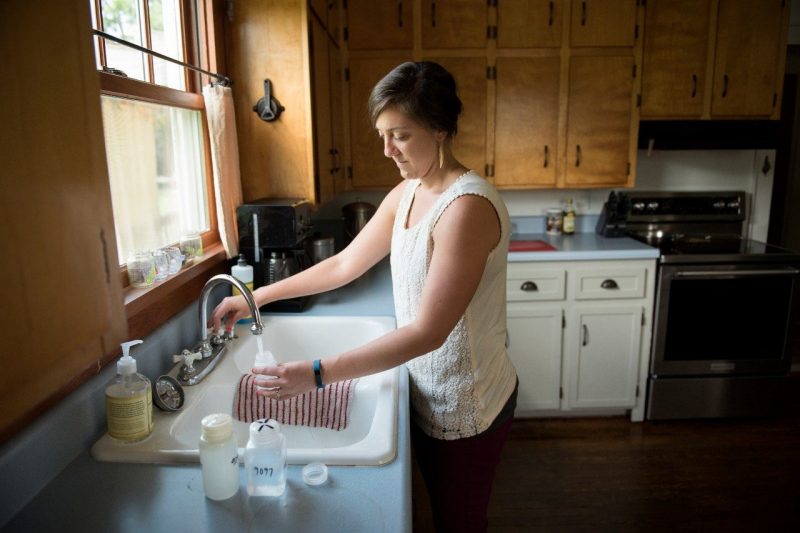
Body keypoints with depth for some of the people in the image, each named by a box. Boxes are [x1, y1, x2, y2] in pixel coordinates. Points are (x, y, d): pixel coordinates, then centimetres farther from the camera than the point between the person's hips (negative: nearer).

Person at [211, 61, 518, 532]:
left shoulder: (468, 205, -27)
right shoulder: (406, 194, 2)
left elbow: (429, 331, -28)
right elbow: (345, 264, 8)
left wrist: (318, 374, -28)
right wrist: (260, 296, 6)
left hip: (466, 404, -7)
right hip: (429, 391, 7)